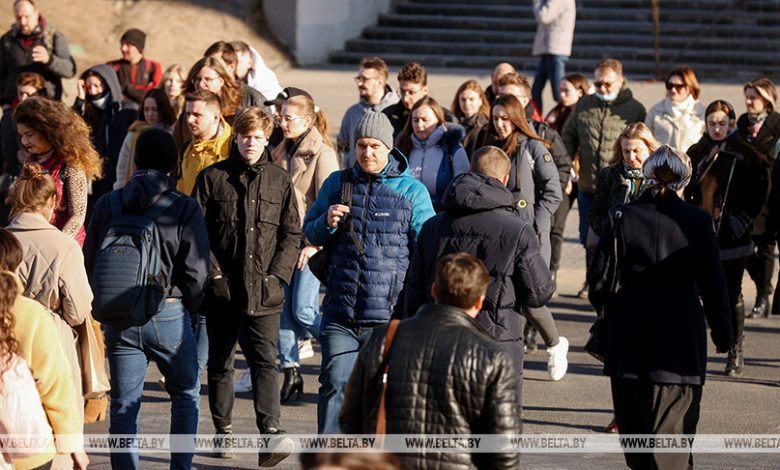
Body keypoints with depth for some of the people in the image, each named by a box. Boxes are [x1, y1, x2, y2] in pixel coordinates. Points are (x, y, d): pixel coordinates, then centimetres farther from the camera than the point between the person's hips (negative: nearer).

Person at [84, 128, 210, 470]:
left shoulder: (107, 205, 1)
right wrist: (186, 310, 8)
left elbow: (90, 263, 3)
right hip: (168, 313, -2)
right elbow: (196, 272, -10)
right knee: (186, 395, 17)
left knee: (123, 406, 8)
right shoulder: (185, 208, -8)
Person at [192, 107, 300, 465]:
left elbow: (292, 233, 8)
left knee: (265, 361, -12)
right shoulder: (212, 177, 3)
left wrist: (277, 274, -3)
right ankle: (224, 432, 23)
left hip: (265, 291, 0)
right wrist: (213, 272, -7)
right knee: (220, 363, 10)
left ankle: (270, 435, -20)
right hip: (221, 288, 0)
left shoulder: (280, 180, 8)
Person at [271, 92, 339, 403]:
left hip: (311, 243, -7)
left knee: (302, 310, -10)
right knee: (282, 307, 2)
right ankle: (291, 373, 8)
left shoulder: (321, 153, -8)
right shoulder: (282, 152, 13)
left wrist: (313, 243, -17)